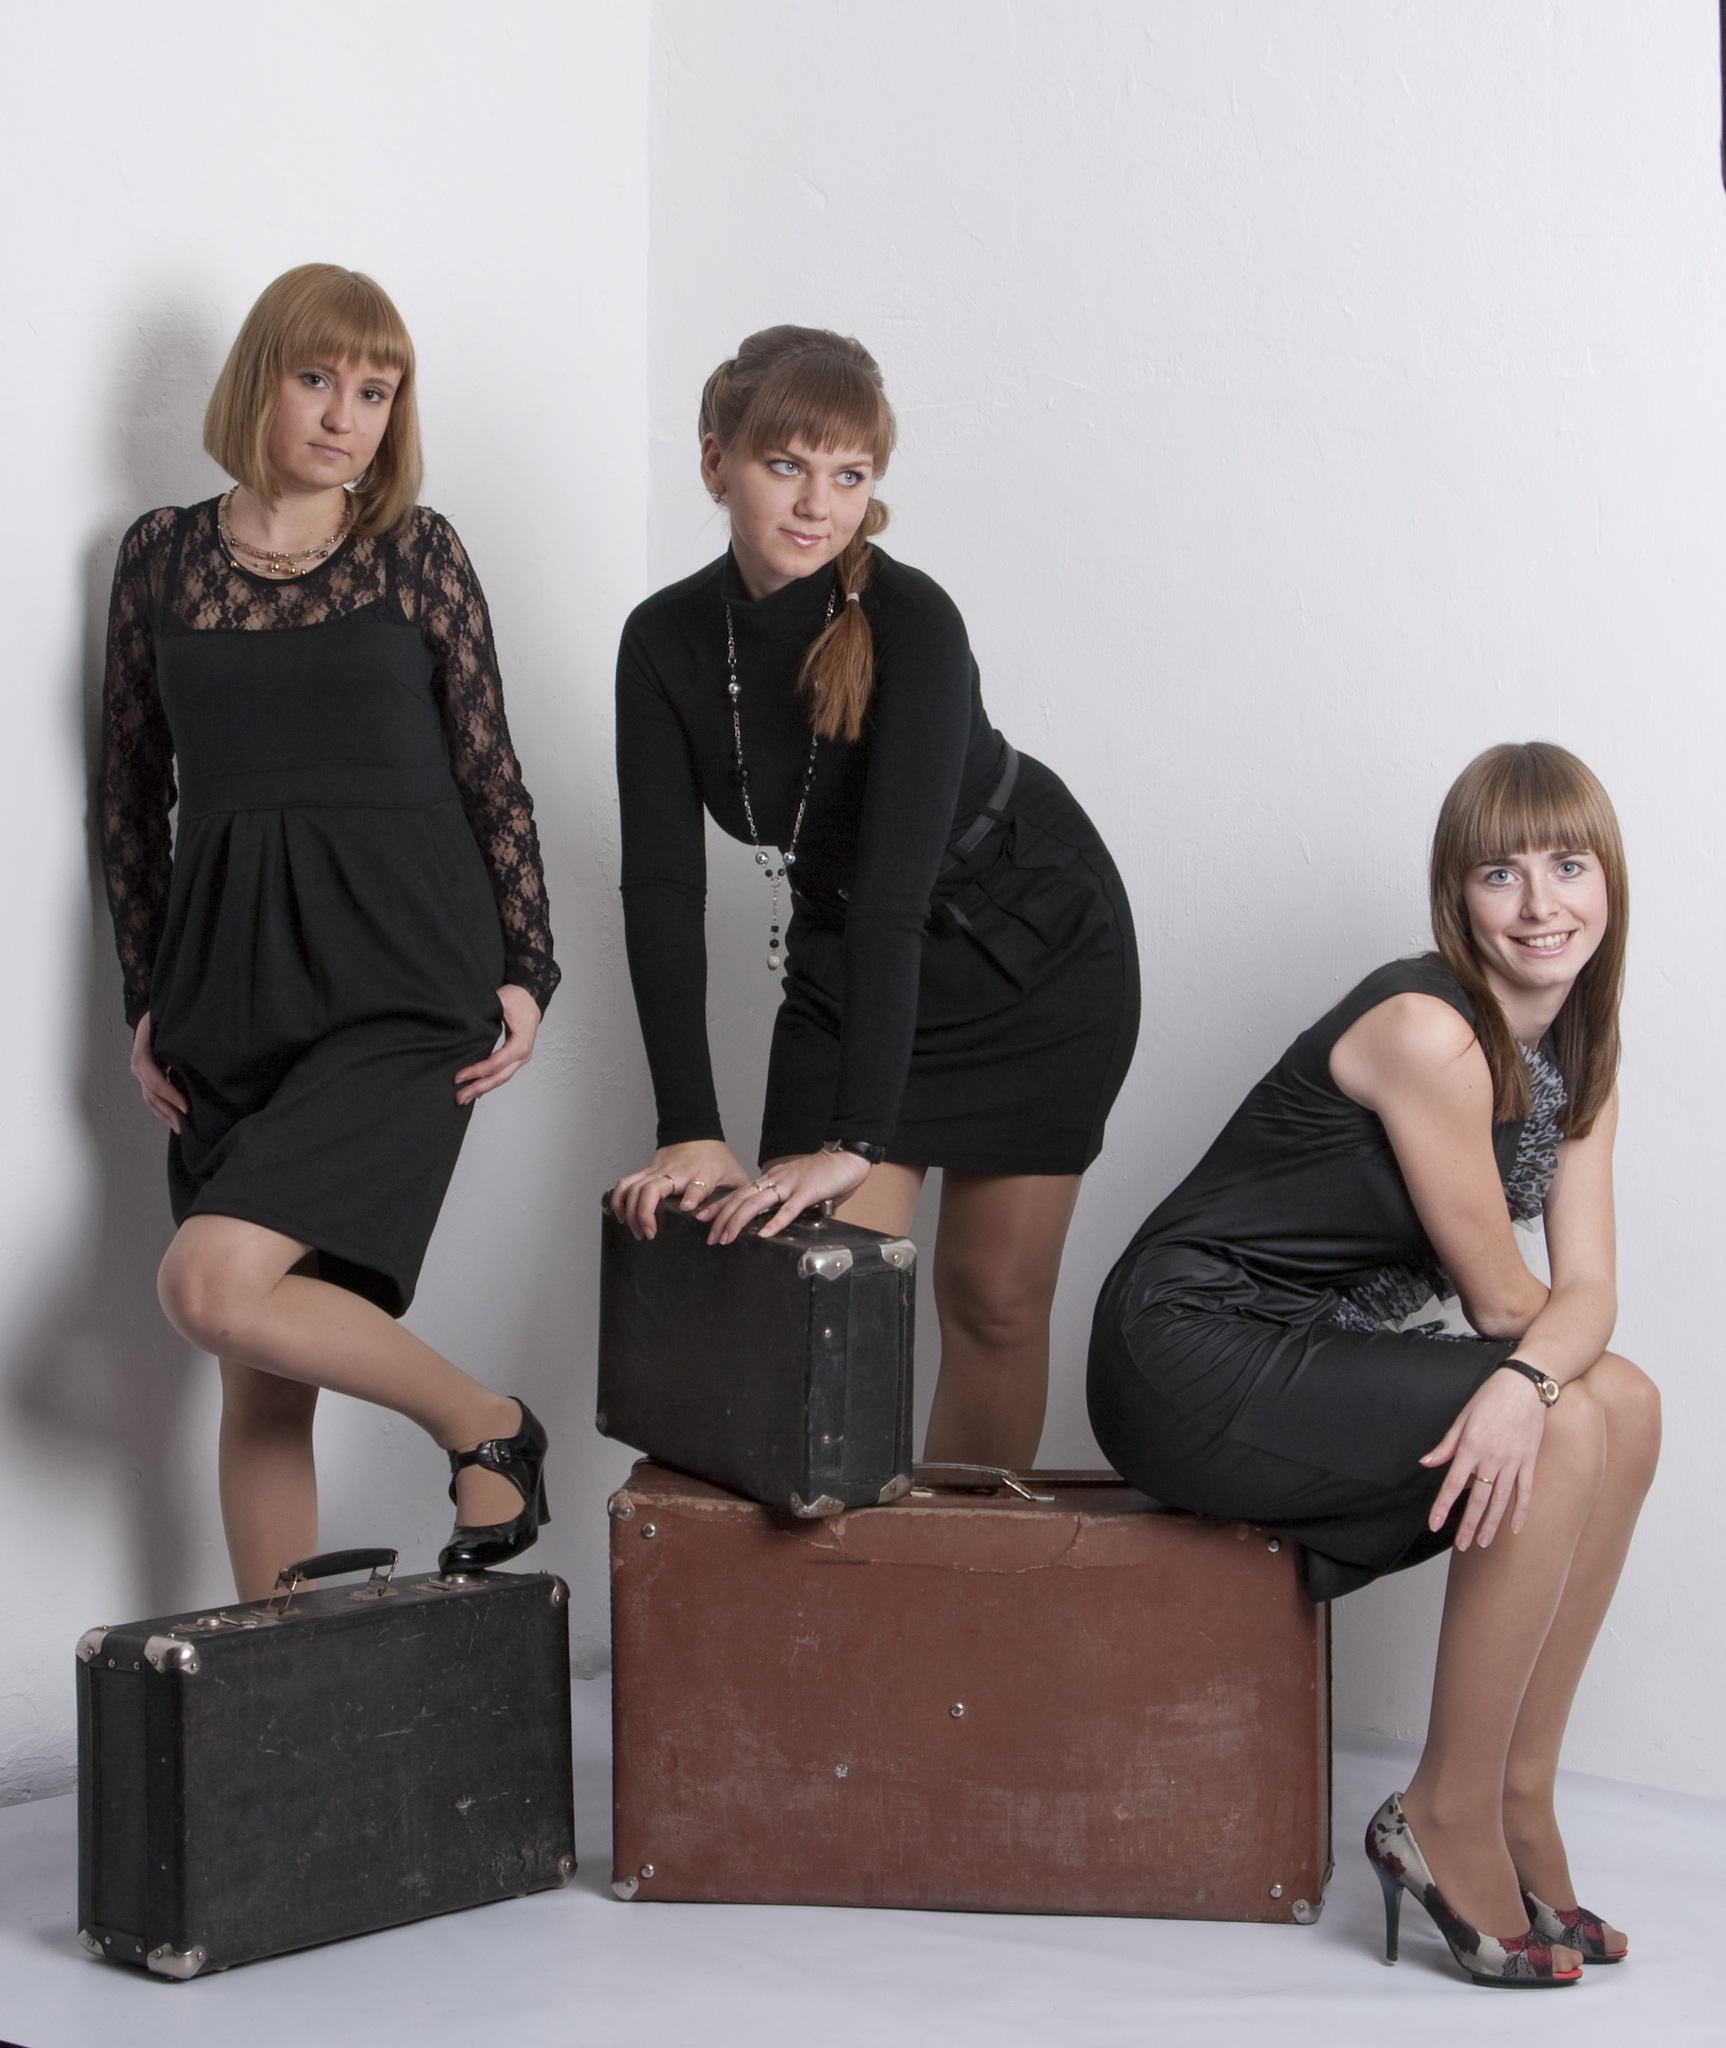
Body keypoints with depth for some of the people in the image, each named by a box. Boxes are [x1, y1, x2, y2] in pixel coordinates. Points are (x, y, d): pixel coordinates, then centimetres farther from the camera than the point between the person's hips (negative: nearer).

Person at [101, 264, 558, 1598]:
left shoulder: (417, 552, 3)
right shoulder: (163, 556, 9)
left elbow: (489, 774, 5)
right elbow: (132, 792, 12)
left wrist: (524, 973, 0)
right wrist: (147, 1000, 9)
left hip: (397, 985, -3)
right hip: (228, 990, 4)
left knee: (216, 1284, -21)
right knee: (263, 1379, 4)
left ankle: (488, 1426, 1)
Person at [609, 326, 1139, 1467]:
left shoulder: (910, 622, -28)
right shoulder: (667, 643, -14)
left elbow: (896, 881, -35)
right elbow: (662, 888, -18)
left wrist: (855, 1140, -40)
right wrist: (691, 1132, -27)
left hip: (1034, 953, -3)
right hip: (846, 965, 4)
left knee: (994, 1291, 2)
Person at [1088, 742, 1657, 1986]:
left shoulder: (1581, 1063, 7)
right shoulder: (1427, 1031, -20)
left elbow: (1588, 1291, -6)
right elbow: (1499, 1296, -16)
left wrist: (1527, 1378, -26)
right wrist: (1540, 1374, 3)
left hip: (1315, 1360, 9)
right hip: (1191, 1357, -9)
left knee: (1622, 1406, -6)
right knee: (1559, 1436, -20)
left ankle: (1520, 1799, 2)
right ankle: (1449, 1819, -7)